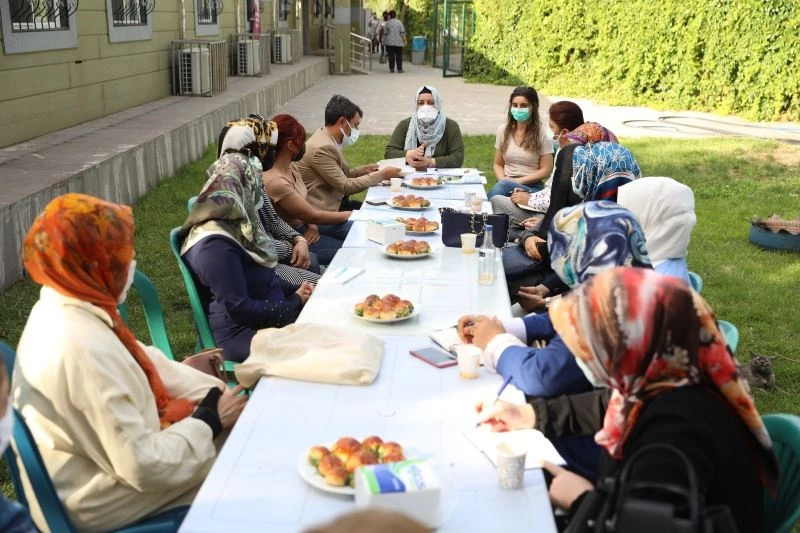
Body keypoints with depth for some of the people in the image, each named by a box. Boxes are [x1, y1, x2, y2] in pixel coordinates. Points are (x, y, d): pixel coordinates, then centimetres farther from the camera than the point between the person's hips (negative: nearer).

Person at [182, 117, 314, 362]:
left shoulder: (234, 224, 10)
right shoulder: (216, 244, -22)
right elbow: (239, 310, -24)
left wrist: (296, 291, 2)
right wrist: (295, 303, -14)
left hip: (271, 314, 10)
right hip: (244, 334, -10)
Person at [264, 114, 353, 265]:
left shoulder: (291, 167, 1)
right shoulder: (275, 182, -28)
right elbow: (314, 216, -22)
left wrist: (312, 224, -11)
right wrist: (351, 215, -10)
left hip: (305, 227, 9)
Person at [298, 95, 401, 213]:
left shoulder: (328, 140, 7)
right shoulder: (322, 148, -21)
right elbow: (345, 186, -19)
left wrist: (363, 170, 2)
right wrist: (382, 174, -13)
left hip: (335, 201, 9)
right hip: (324, 211, -9)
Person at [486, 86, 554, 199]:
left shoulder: (541, 134, -1)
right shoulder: (503, 130, 10)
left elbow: (545, 170, -1)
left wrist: (518, 181, -11)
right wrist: (503, 180, -7)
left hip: (532, 187, -3)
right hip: (506, 183, 3)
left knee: (502, 186, -36)